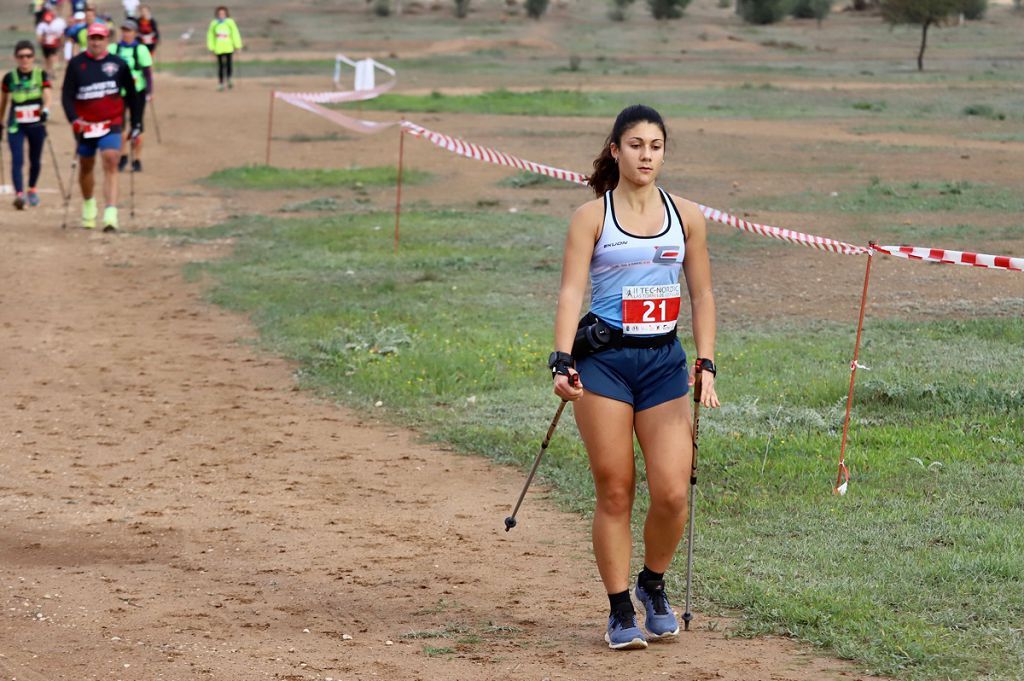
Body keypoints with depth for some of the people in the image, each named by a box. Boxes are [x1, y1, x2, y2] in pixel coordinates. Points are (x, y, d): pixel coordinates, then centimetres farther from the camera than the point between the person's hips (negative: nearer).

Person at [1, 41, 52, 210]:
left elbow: (46, 96, -14)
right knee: (17, 160, -14)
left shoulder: (41, 75, -1)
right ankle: (19, 194, -23)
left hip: (36, 124, 1)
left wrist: (45, 110, -34)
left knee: (35, 160, 13)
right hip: (16, 125, -1)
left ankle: (32, 189, 37)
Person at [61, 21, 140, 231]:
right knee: (86, 167, 16)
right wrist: (73, 120, -20)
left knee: (110, 164, -17)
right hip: (84, 125, 2)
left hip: (111, 124, -2)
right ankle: (88, 204, 43)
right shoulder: (76, 64, -2)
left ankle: (110, 214, -24)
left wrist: (135, 122, 9)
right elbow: (67, 95, -5)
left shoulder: (118, 64, -1)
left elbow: (131, 94, 9)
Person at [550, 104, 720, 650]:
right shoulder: (592, 216, -1)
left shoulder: (685, 216, 8)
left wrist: (706, 367, 2)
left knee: (672, 493, -6)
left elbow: (702, 296, 11)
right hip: (603, 360, -2)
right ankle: (620, 610, 11)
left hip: (664, 360, 2)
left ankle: (653, 584, 20)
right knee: (614, 493, -1)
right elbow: (571, 292, -8)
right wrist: (563, 362, -20)